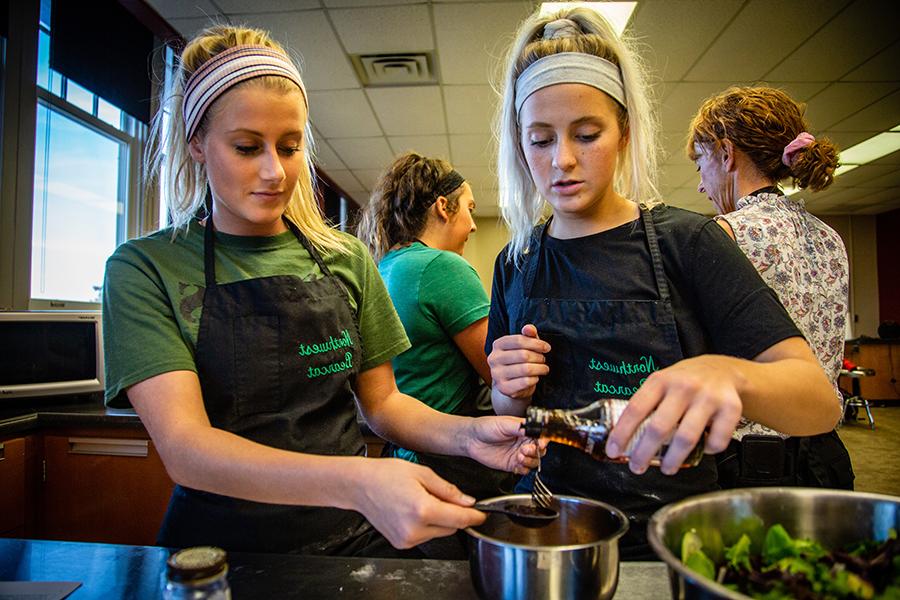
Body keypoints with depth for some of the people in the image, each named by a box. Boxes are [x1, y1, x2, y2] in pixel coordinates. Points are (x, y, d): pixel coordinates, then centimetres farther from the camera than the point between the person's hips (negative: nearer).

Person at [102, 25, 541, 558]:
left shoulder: (346, 259, 2)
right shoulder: (145, 269, -8)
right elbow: (184, 447, -20)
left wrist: (465, 435, -12)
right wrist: (356, 481, -35)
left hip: (354, 537, -1)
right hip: (221, 544, 2)